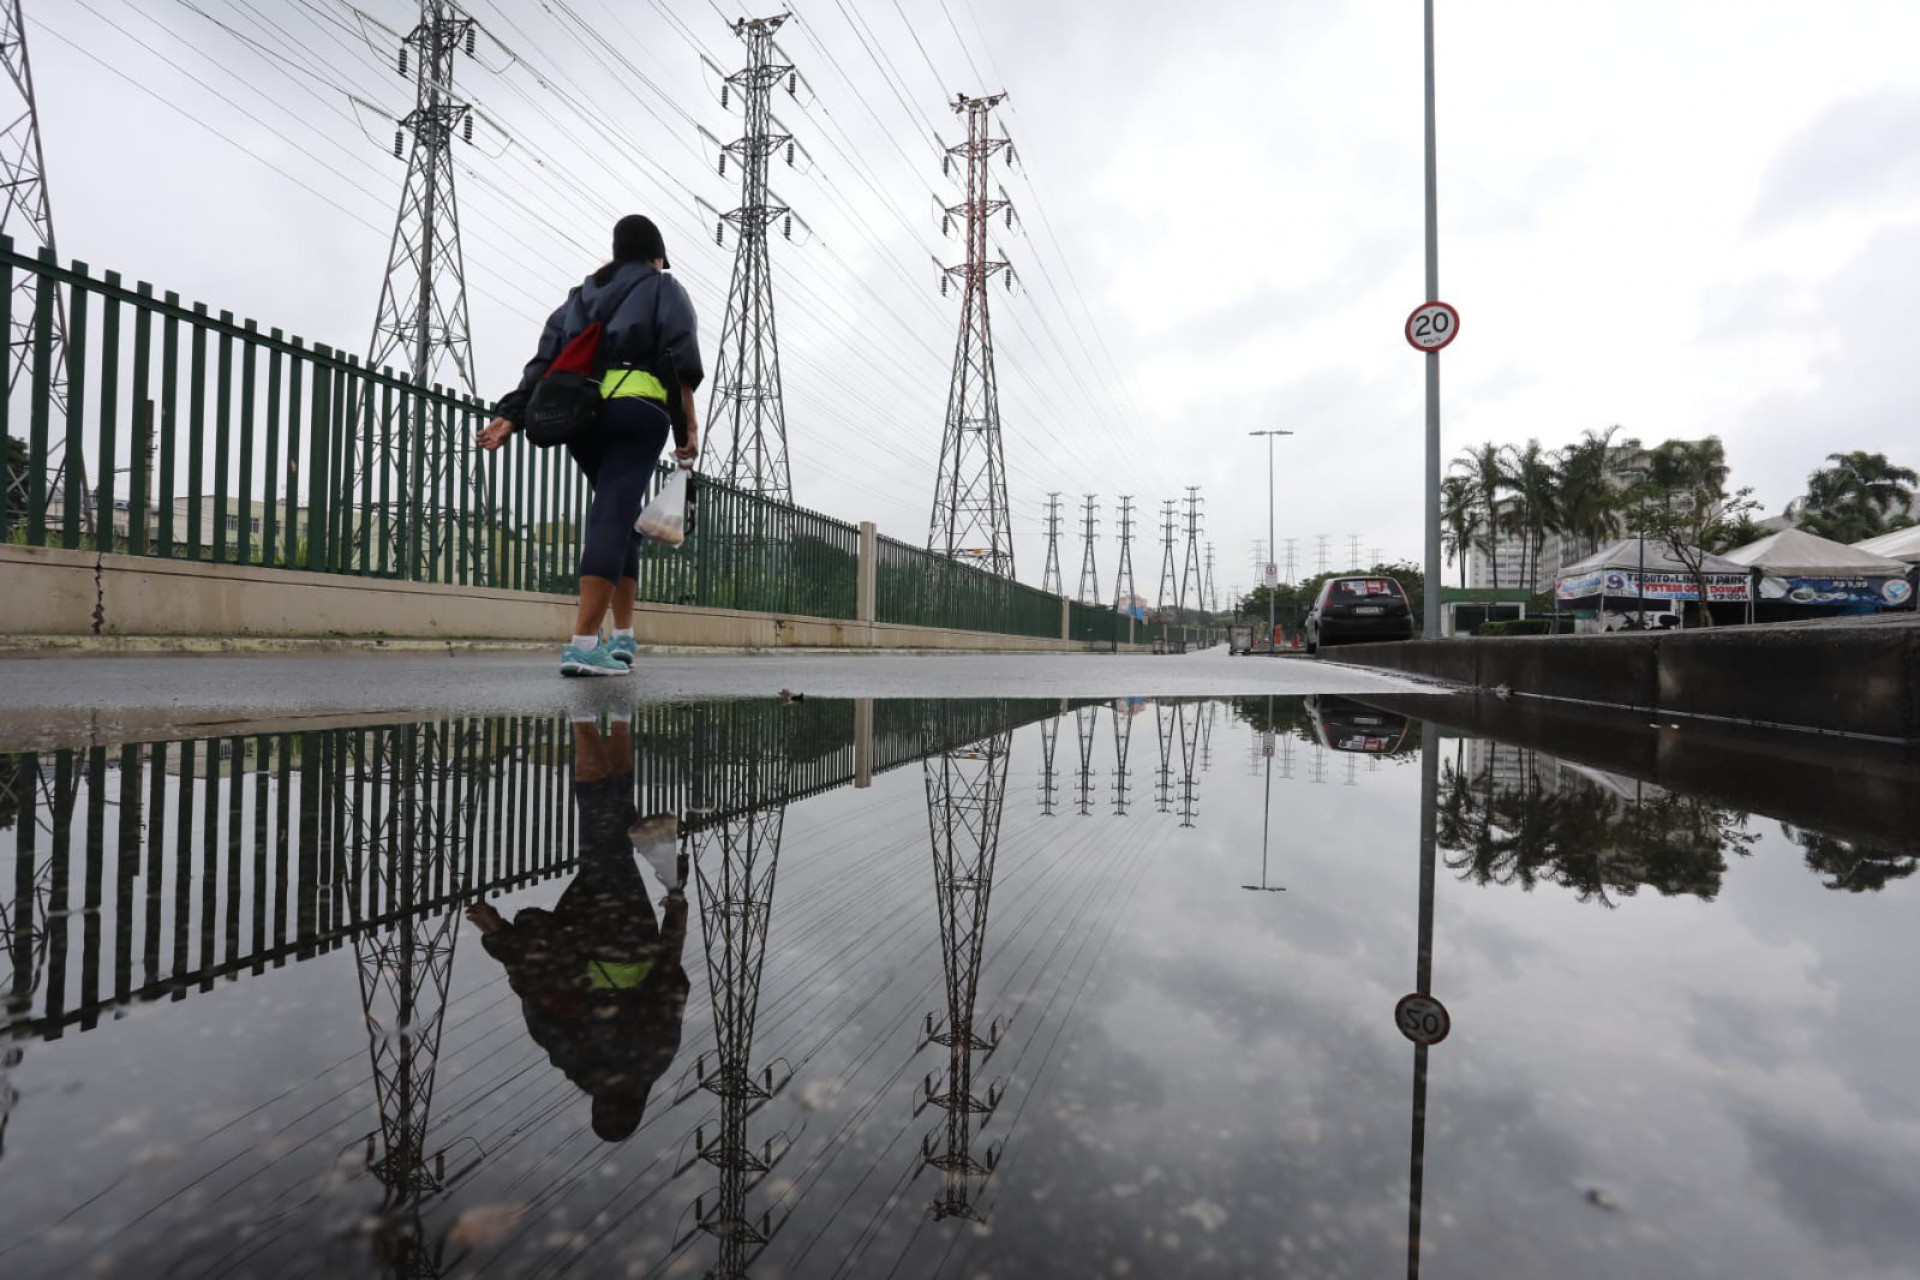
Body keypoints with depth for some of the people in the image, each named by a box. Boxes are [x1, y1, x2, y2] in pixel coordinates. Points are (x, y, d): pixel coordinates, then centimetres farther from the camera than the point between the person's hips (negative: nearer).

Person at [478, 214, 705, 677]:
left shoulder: (582, 294, 26)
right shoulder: (665, 289, 14)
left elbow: (545, 359, 14)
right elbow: (680, 361, -4)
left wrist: (510, 415, 6)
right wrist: (689, 425, -7)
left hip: (580, 414, 5)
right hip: (637, 412, -5)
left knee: (622, 518, 17)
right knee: (613, 520, -14)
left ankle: (623, 637, 14)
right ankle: (583, 643, -25)